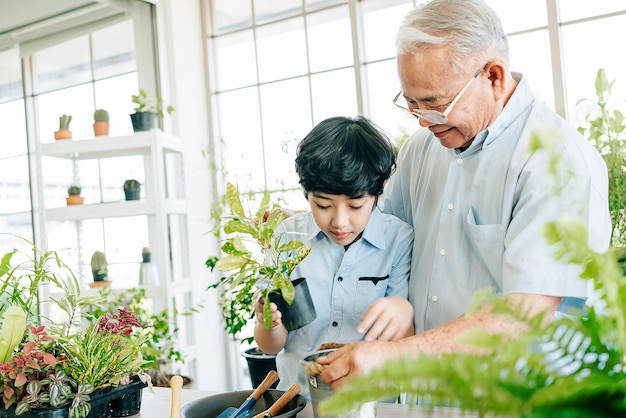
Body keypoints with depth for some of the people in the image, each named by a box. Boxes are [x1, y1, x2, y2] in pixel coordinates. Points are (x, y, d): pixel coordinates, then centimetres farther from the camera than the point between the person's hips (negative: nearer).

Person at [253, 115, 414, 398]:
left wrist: (403, 313, -25)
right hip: (297, 396, 3)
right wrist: (268, 323, -18)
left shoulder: (399, 240, -5)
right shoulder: (288, 236, -1)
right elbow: (271, 346, 3)